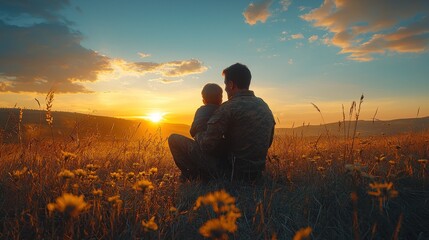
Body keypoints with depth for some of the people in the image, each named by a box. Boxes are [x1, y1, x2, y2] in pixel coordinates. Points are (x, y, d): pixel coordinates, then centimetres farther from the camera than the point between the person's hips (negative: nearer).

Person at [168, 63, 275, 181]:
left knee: (174, 139, -3)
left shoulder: (229, 107, -18)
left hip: (232, 173, -8)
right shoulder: (265, 106, 6)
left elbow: (207, 146, -20)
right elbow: (268, 143, 17)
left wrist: (198, 135, 4)